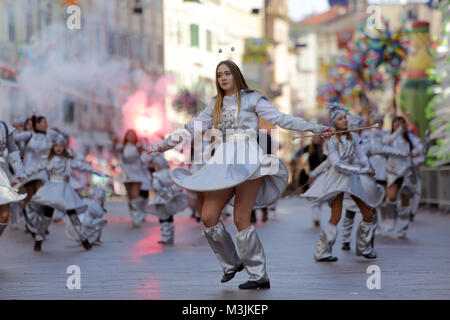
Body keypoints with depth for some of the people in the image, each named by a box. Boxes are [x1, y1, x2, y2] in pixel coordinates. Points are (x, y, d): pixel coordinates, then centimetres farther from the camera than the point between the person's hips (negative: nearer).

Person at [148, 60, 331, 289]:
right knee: (208, 218, -5)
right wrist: (162, 145, 22)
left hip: (247, 163, -5)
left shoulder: (251, 99, 7)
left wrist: (315, 128, -10)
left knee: (241, 219, -10)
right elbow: (191, 128, 23)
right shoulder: (215, 105, 20)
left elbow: (281, 119, 0)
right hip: (223, 165, 5)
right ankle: (231, 263, 14)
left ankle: (259, 276, -1)